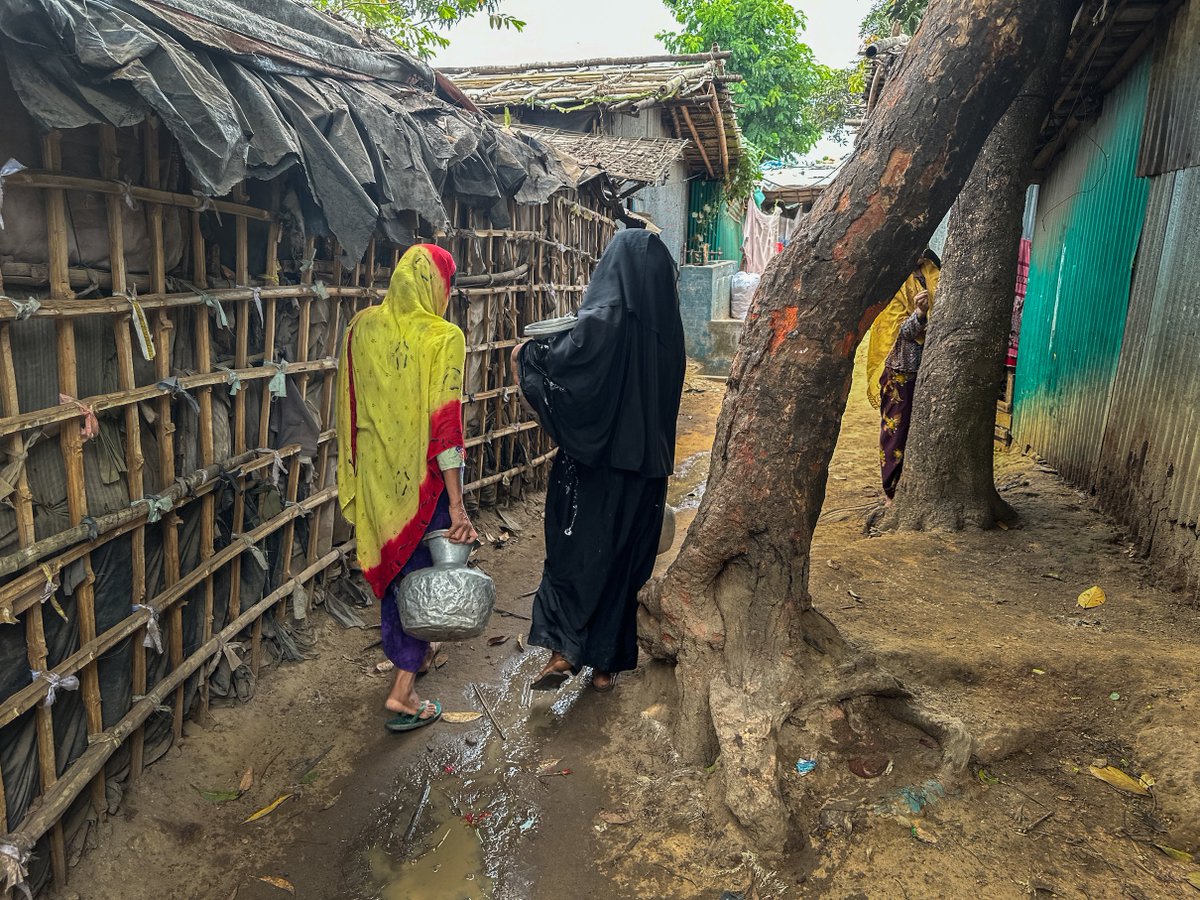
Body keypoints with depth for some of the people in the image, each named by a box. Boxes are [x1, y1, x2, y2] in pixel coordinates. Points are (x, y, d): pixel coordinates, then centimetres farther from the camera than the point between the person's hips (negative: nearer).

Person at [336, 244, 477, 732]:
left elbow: (348, 403, 7)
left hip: (375, 471, 6)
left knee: (390, 560, 21)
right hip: (421, 476, -5)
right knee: (422, 568, 7)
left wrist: (355, 471, 19)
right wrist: (458, 505, -19)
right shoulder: (443, 338, -16)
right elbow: (444, 425, -21)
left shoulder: (363, 326, 0)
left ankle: (410, 651, 42)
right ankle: (404, 690, 7)